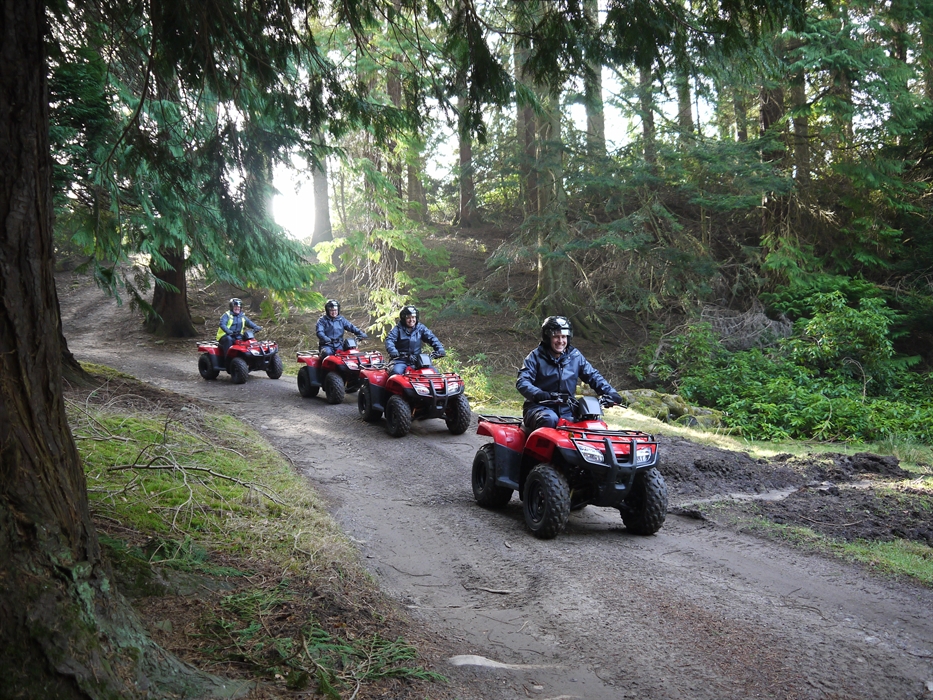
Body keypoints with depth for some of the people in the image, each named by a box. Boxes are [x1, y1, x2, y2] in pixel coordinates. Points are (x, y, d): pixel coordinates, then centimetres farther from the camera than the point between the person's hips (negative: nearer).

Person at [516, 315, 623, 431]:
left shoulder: (575, 355, 9)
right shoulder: (536, 356, -2)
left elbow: (592, 375, 14)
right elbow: (522, 381, -11)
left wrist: (610, 392, -3)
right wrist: (537, 394, -32)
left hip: (566, 409, 4)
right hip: (539, 407, -4)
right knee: (550, 420, -37)